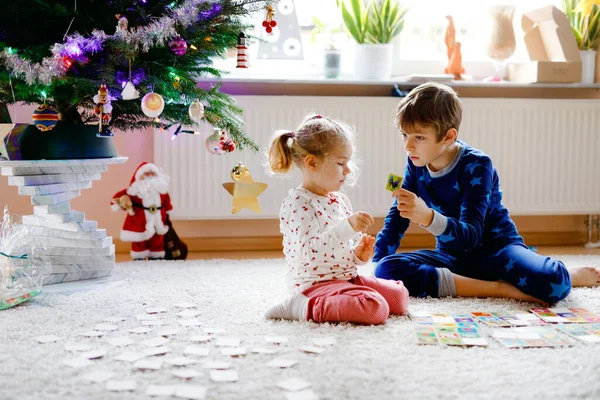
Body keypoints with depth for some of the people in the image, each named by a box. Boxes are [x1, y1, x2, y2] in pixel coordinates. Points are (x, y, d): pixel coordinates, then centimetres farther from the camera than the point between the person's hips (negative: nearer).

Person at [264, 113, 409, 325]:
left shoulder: (341, 200, 12)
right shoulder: (297, 203, -16)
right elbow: (310, 251, -28)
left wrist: (358, 254, -1)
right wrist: (348, 226, -34)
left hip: (347, 277, 9)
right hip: (315, 283, -9)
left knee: (400, 296, 5)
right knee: (375, 309, -26)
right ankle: (302, 307, -15)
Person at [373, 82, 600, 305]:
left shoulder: (476, 165, -19)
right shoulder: (416, 164, -3)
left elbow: (470, 236, -30)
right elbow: (397, 217, 7)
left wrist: (428, 217, -50)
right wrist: (373, 262, -4)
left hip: (495, 248, -5)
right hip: (452, 256, 5)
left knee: (551, 283, -38)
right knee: (386, 270, -27)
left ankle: (573, 275, 6)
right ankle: (499, 288, -22)